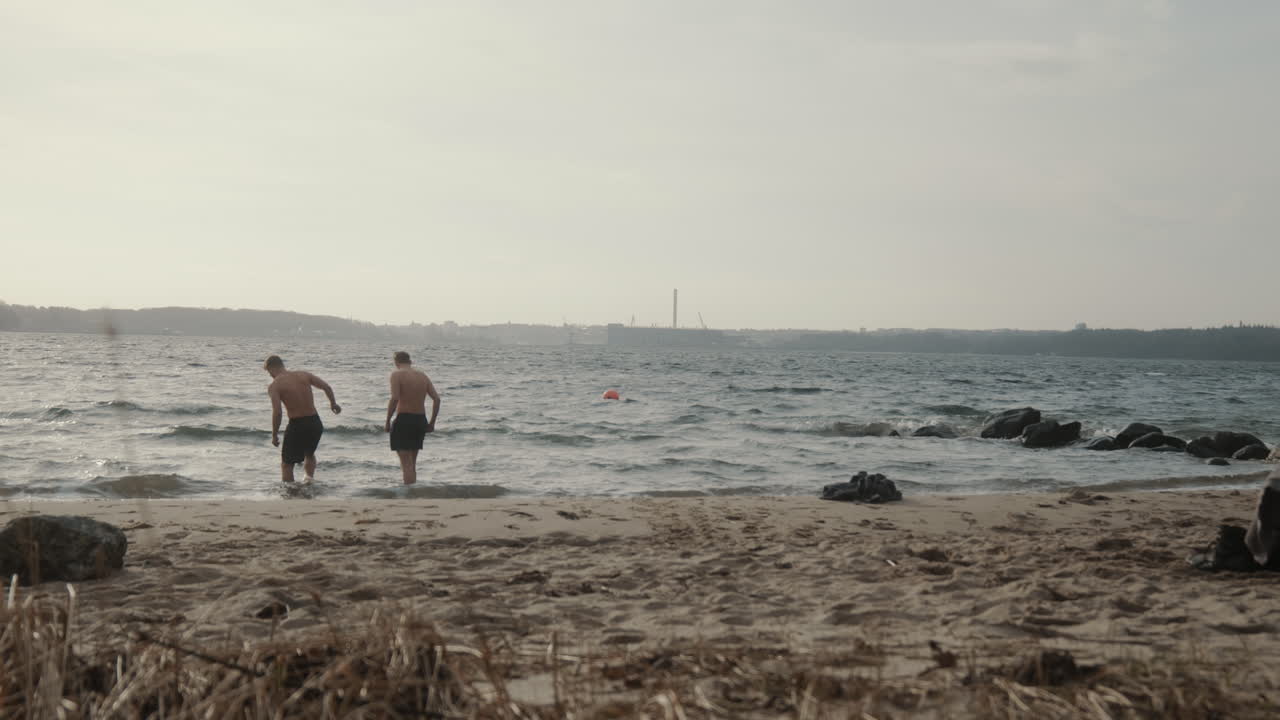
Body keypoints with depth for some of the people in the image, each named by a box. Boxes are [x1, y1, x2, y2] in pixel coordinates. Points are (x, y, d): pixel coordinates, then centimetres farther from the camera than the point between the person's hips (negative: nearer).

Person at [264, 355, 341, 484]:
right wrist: (333, 403, 19)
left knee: (286, 464, 13)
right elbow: (326, 387, 2)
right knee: (309, 454, 32)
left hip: (297, 425, -5)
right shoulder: (303, 374, 6)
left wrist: (274, 435, -7)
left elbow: (277, 412, -17)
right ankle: (310, 478, 14)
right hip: (315, 423, 5)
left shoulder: (274, 386, -7)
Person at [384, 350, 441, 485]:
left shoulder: (397, 374, -5)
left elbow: (395, 398, -19)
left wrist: (388, 421, -11)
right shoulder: (422, 375, 12)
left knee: (406, 463, -6)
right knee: (412, 462, 19)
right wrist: (432, 422, 12)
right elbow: (436, 398, 6)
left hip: (404, 419, -6)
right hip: (421, 420, 6)